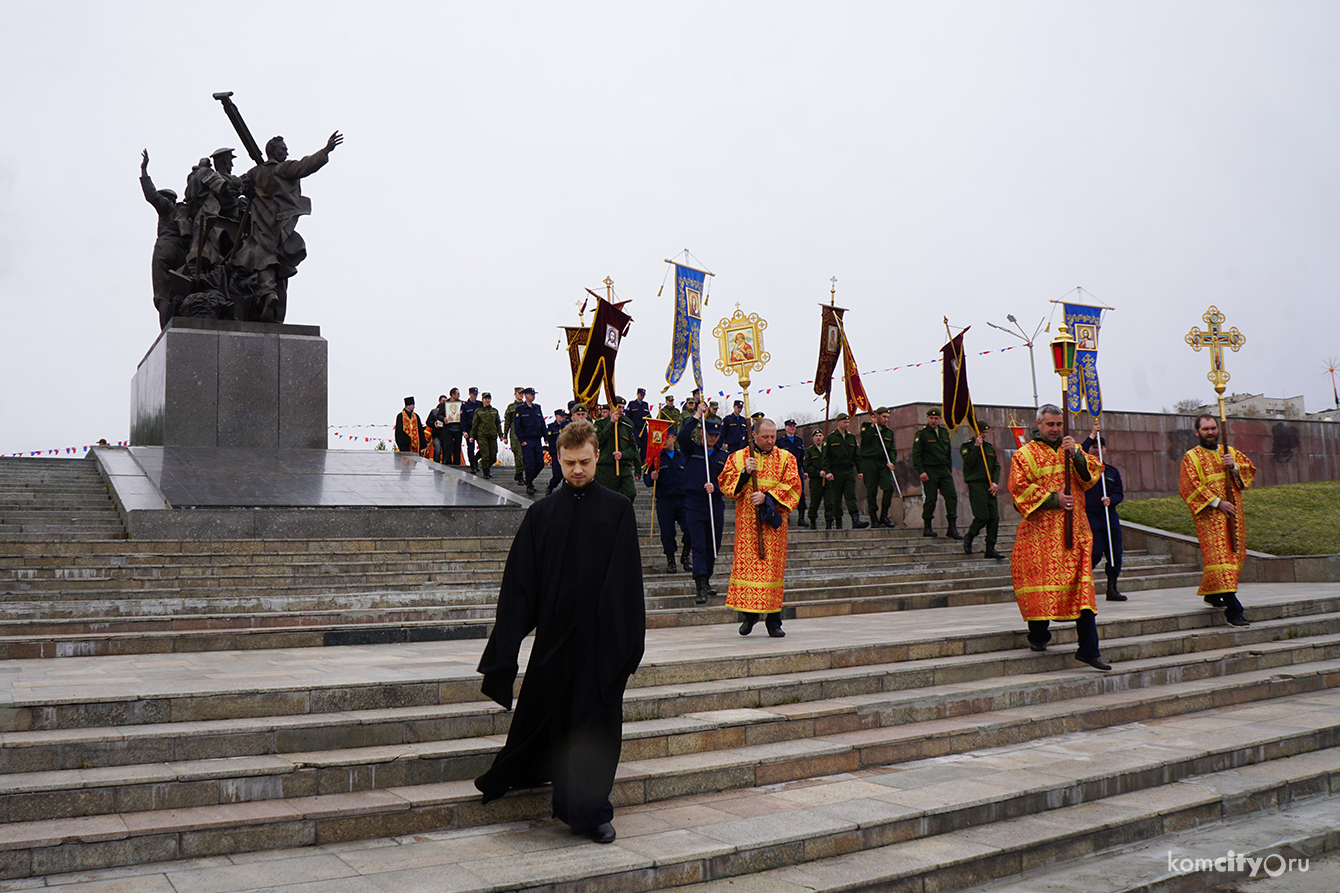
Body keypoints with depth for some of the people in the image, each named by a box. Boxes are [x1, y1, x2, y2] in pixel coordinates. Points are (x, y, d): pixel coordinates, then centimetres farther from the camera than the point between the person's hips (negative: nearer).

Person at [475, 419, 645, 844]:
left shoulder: (618, 510, 0)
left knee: (596, 721, 4)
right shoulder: (541, 513, 4)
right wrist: (507, 641, -2)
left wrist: (630, 640, -7)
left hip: (602, 636, -1)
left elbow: (628, 581, -2)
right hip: (554, 634, 1)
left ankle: (591, 811, 18)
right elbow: (520, 581, 3)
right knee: (552, 717, 9)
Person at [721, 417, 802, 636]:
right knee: (747, 562, -4)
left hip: (773, 520, 0)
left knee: (773, 566, -2)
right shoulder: (738, 457, 10)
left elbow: (792, 485, -2)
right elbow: (725, 482, 2)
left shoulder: (786, 458, 9)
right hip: (747, 520, 0)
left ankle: (773, 619, 2)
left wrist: (767, 496, -13)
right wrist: (745, 473, -14)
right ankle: (749, 613, 8)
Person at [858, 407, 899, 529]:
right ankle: (874, 520, 3)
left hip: (883, 463, 3)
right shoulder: (866, 427, 8)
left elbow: (892, 450, 13)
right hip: (869, 462, -3)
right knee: (871, 491, -4)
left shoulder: (889, 432, 18)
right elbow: (865, 440, -10)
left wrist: (891, 462, -4)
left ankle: (884, 516, -3)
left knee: (889, 487, -14)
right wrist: (873, 426, -6)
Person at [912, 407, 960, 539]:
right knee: (930, 499, -5)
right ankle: (927, 528, 8)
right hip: (929, 471, -5)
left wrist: (949, 471, 19)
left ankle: (952, 528, -4)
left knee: (952, 496, -6)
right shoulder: (921, 434, -1)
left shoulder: (944, 432, 17)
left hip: (944, 470, 5)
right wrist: (921, 471, -15)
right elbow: (916, 454, -6)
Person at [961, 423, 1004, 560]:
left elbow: (997, 466, 16)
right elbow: (969, 462, -14)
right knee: (982, 516, -14)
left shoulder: (990, 447, 19)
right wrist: (976, 447, -13)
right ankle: (969, 536, 13)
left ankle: (990, 549, 6)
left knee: (994, 518, 0)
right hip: (975, 483, -6)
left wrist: (995, 482, 1)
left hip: (989, 486, 6)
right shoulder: (967, 446, 2)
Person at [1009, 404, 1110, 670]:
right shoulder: (1026, 454, 5)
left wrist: (1075, 454, -13)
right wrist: (1053, 499, -13)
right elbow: (1020, 487, -6)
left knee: (1082, 585, -5)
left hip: (1073, 529, 3)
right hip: (1040, 531, -2)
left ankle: (1088, 649, -6)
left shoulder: (1074, 450, 17)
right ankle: (1038, 633, 21)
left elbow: (1092, 474, 3)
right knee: (1041, 581, -1)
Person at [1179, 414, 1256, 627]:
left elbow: (1250, 470, 7)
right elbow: (1189, 487, -9)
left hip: (1233, 513, 6)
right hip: (1209, 515, -6)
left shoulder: (1230, 452, 17)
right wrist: (1217, 502, -16)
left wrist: (1234, 466, -13)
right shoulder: (1191, 457, 1)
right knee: (1218, 554, -15)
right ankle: (1233, 609, -20)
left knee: (1234, 554, 9)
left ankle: (1212, 594, 29)